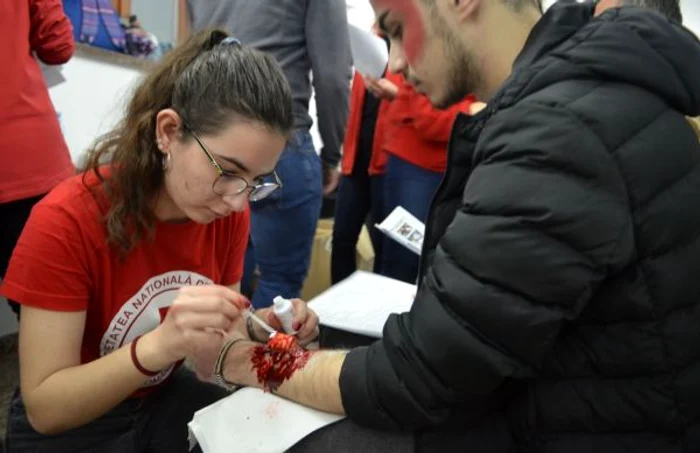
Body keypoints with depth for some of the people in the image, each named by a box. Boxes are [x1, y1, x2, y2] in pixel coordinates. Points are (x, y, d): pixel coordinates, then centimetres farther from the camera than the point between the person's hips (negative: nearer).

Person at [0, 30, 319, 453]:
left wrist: (258, 330, -20)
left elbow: (212, 347, 0)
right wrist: (159, 345, -35)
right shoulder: (66, 223, -23)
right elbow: (45, 408, -22)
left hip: (168, 398, 4)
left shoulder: (228, 212, -10)